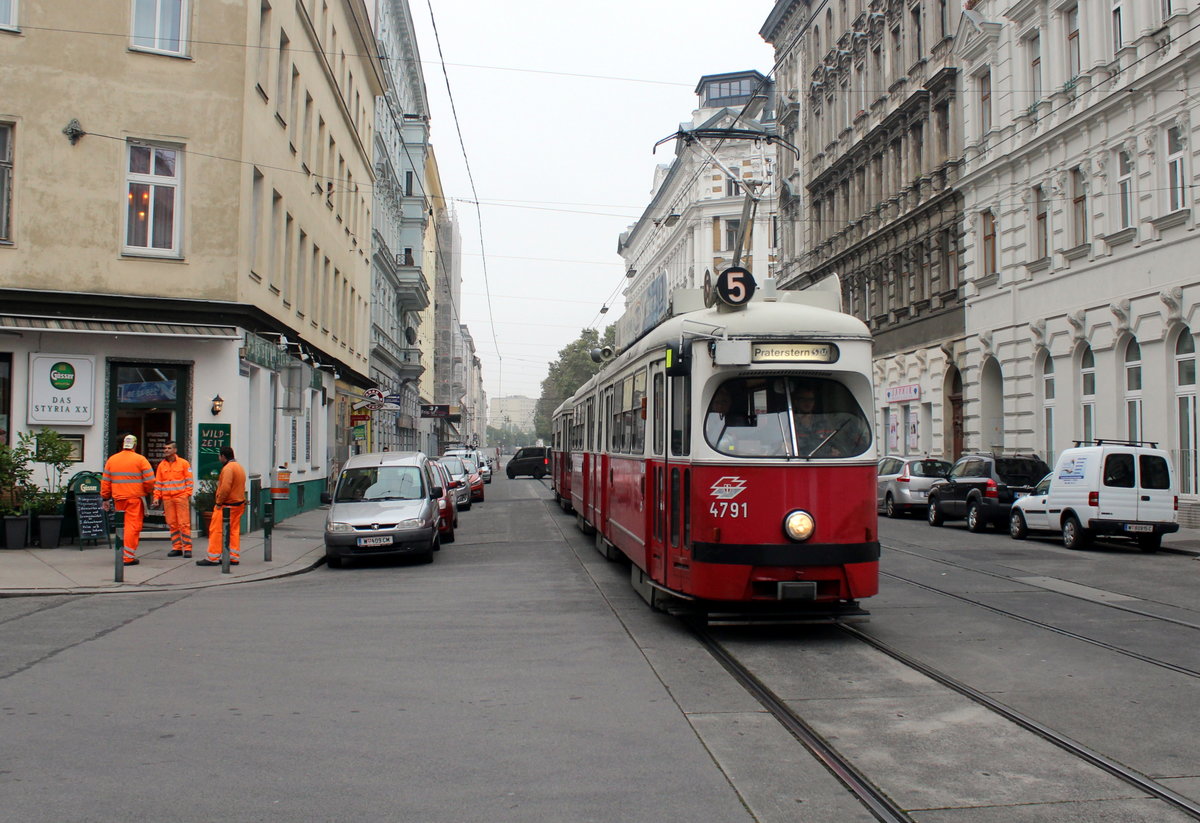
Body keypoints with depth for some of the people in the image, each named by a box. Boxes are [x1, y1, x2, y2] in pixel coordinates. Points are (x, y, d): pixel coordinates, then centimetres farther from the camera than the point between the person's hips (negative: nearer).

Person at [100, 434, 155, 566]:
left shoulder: (111, 460, 9)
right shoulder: (140, 460, -5)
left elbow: (105, 481, 10)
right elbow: (150, 481, -8)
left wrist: (105, 498, 17)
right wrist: (149, 491, 12)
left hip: (118, 499, 5)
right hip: (135, 498, -5)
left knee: (121, 526, 16)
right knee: (133, 526, -3)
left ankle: (122, 553, 23)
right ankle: (129, 557, -7)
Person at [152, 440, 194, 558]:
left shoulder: (183, 463, 2)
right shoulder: (161, 465, 12)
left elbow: (189, 480, 1)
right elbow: (158, 483, 13)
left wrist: (189, 495, -8)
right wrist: (157, 497, 5)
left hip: (181, 497, -4)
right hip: (167, 499, 4)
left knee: (184, 523, -5)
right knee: (172, 524, 6)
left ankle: (187, 548, -2)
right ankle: (176, 548, 11)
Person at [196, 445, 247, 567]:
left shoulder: (228, 468, -16)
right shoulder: (239, 467, 15)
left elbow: (225, 488, -24)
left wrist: (219, 502, -15)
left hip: (227, 505, -9)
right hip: (239, 504, 9)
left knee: (216, 530, -3)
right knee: (234, 531, 10)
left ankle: (213, 558, -1)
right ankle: (234, 557, 11)